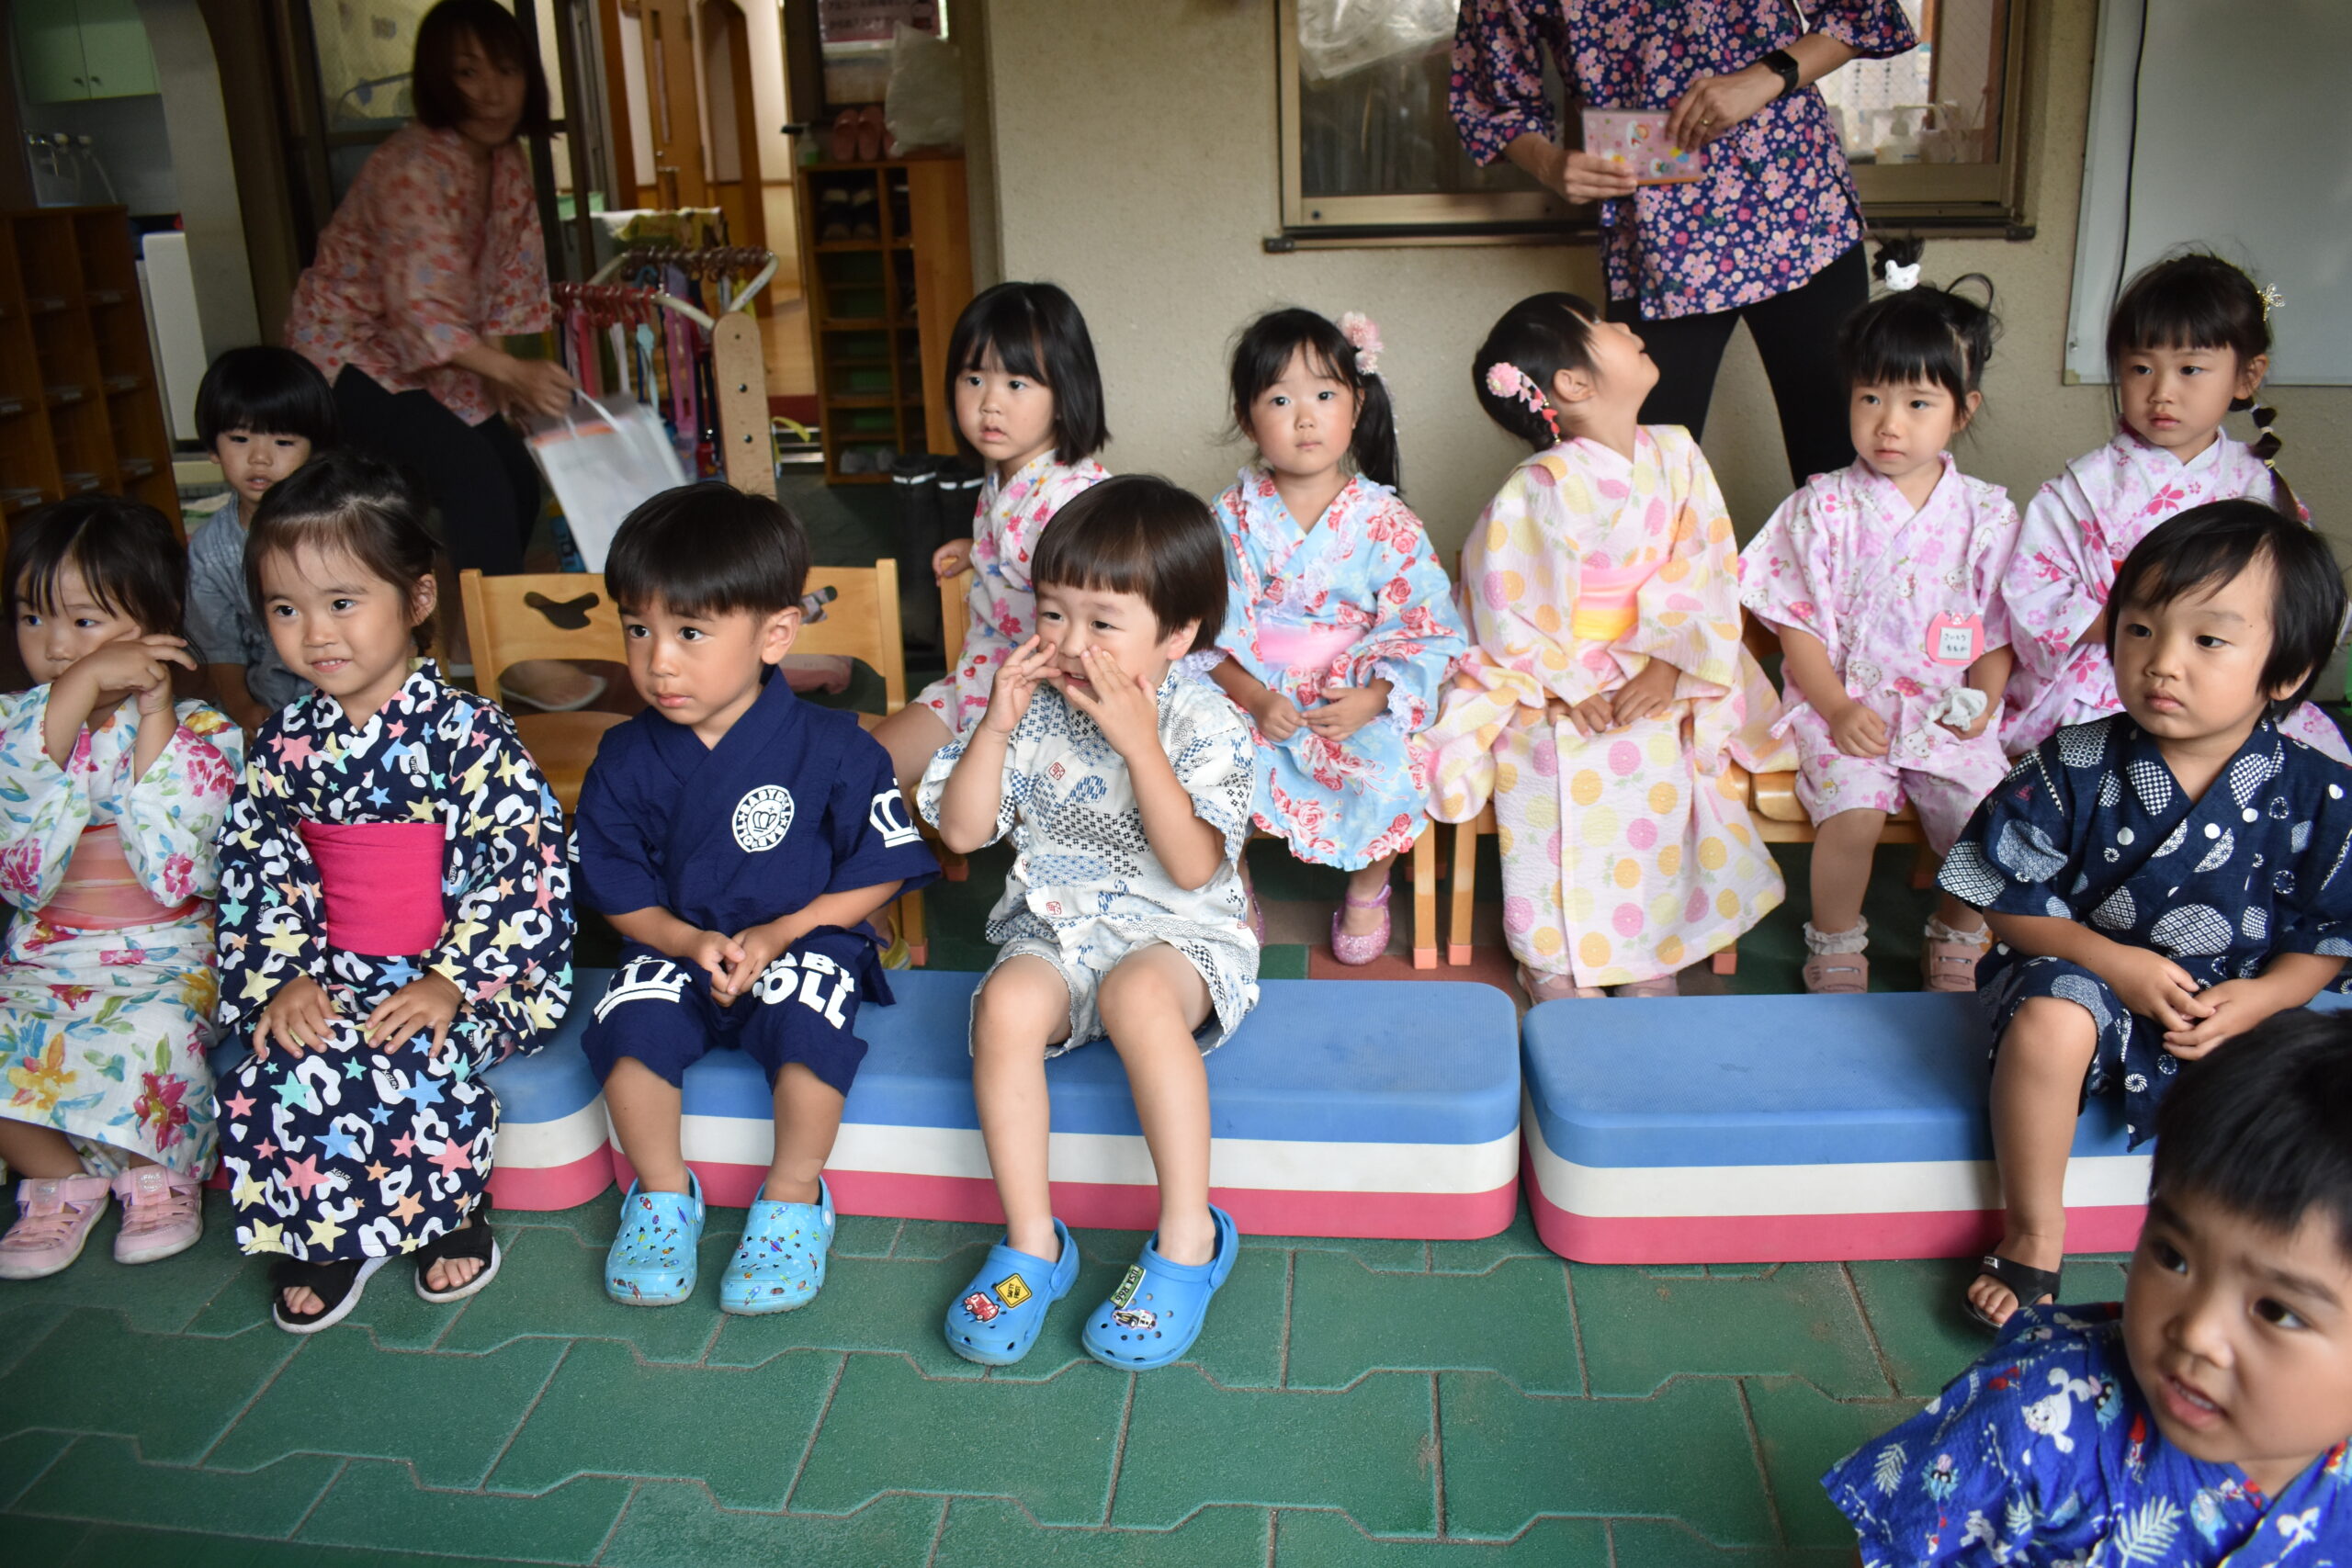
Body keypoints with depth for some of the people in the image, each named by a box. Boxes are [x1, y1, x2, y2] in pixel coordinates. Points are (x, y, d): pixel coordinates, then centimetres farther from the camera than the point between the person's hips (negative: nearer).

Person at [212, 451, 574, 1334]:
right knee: (270, 1065, -20)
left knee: (403, 1058, -30)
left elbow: (527, 865, -16)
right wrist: (285, 977, -8)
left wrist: (451, 980, -21)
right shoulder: (286, 746, 5)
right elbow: (257, 873, 7)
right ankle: (321, 1232, 6)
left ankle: (448, 1210, 0)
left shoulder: (467, 733, -12)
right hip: (331, 978, 5)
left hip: (471, 975, -4)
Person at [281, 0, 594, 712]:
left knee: (517, 480, 3)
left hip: (427, 358, 9)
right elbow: (420, 308, -34)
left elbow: (509, 276, 4)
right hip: (352, 352, -8)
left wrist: (501, 372, -8)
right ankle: (512, 660, -12)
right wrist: (512, 372, -45)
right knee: (473, 474, -21)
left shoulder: (507, 161, -1)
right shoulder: (414, 169, -27)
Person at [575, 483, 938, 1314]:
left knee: (807, 1026, -32)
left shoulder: (831, 749, -12)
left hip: (807, 941, -3)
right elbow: (620, 895, 5)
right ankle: (663, 1190, 3)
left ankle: (794, 1197, -4)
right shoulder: (626, 762, -3)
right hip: (678, 945, 3)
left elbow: (881, 872, -5)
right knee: (631, 1027, -25)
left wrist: (782, 933, -16)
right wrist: (689, 942, -15)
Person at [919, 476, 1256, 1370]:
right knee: (1007, 1004, -29)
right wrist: (997, 724, -10)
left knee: (1138, 995, -37)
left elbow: (1193, 867, -18)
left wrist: (1139, 742, -25)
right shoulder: (1034, 709, 2)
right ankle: (1031, 1241, -15)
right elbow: (962, 830, 3)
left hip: (1177, 933, -3)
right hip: (1055, 932, 4)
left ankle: (1189, 1234, -22)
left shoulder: (1205, 725, -9)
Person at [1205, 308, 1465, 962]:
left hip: (1356, 701, -1)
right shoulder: (1232, 516, -1)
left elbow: (1429, 628, -4)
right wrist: (1252, 697, -18)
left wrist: (1373, 699, -19)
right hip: (1250, 694, 1)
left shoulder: (1385, 521, -5)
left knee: (1388, 781, -28)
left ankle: (1367, 892, 7)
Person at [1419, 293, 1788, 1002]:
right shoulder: (1539, 490, -19)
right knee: (1562, 825, -7)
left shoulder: (1675, 457, -3)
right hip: (1558, 692, -5)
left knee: (1660, 809, 1)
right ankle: (1553, 961, 12)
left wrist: (1672, 668, -14)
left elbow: (1707, 572, -3)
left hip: (1657, 688, 5)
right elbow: (1506, 599, -16)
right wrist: (1568, 687, -18)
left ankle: (1652, 953, 20)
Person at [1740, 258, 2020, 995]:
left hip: (1948, 713, 2)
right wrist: (1837, 711, -12)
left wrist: (1982, 700, -8)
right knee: (1853, 812, -26)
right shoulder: (1824, 507, -2)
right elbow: (1798, 625, -2)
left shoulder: (1987, 514, 4)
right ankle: (1835, 943, 2)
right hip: (1846, 705, -2)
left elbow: (2001, 629, 9)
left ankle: (1957, 936, 12)